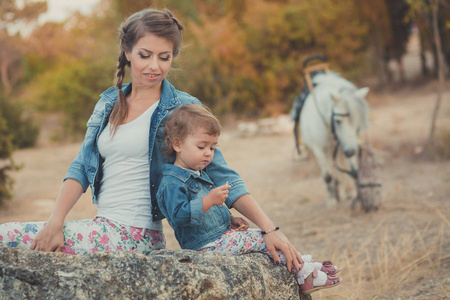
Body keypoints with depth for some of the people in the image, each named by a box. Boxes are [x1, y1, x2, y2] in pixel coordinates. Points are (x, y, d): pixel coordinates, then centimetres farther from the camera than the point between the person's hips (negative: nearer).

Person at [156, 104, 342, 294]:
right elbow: (179, 215, -30)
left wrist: (230, 219, 13)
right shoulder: (172, 182, -17)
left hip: (220, 235, 11)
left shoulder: (200, 173, 18)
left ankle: (304, 263, 10)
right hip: (206, 244, -11)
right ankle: (304, 273, -4)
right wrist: (209, 200, -36)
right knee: (262, 239, -11)